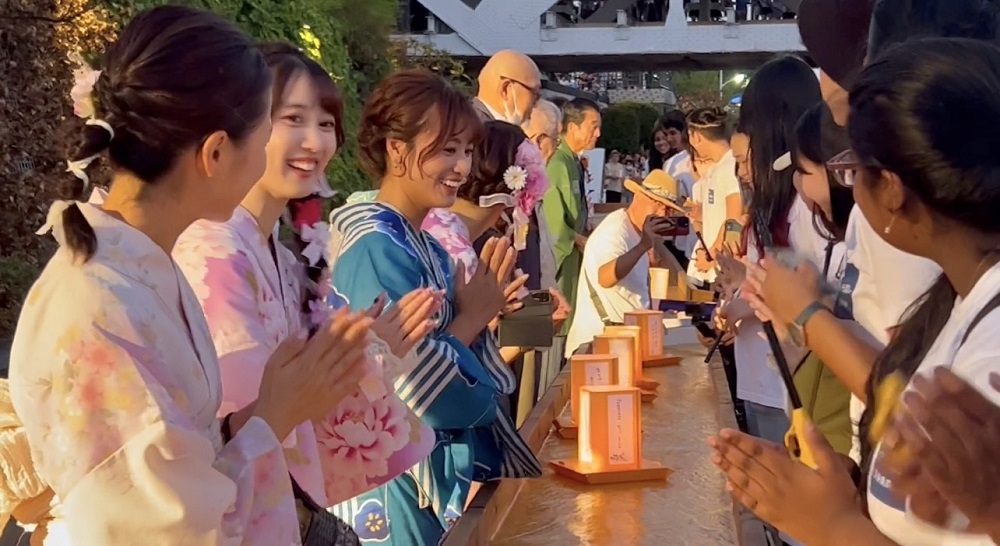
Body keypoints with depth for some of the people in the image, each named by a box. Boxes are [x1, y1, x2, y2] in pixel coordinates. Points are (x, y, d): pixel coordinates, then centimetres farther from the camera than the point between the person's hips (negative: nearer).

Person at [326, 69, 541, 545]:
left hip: (445, 468, 9)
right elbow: (409, 388, -25)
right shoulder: (375, 247, -20)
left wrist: (480, 311, -6)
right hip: (400, 483, -9)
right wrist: (472, 319, -11)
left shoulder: (429, 249, 8)